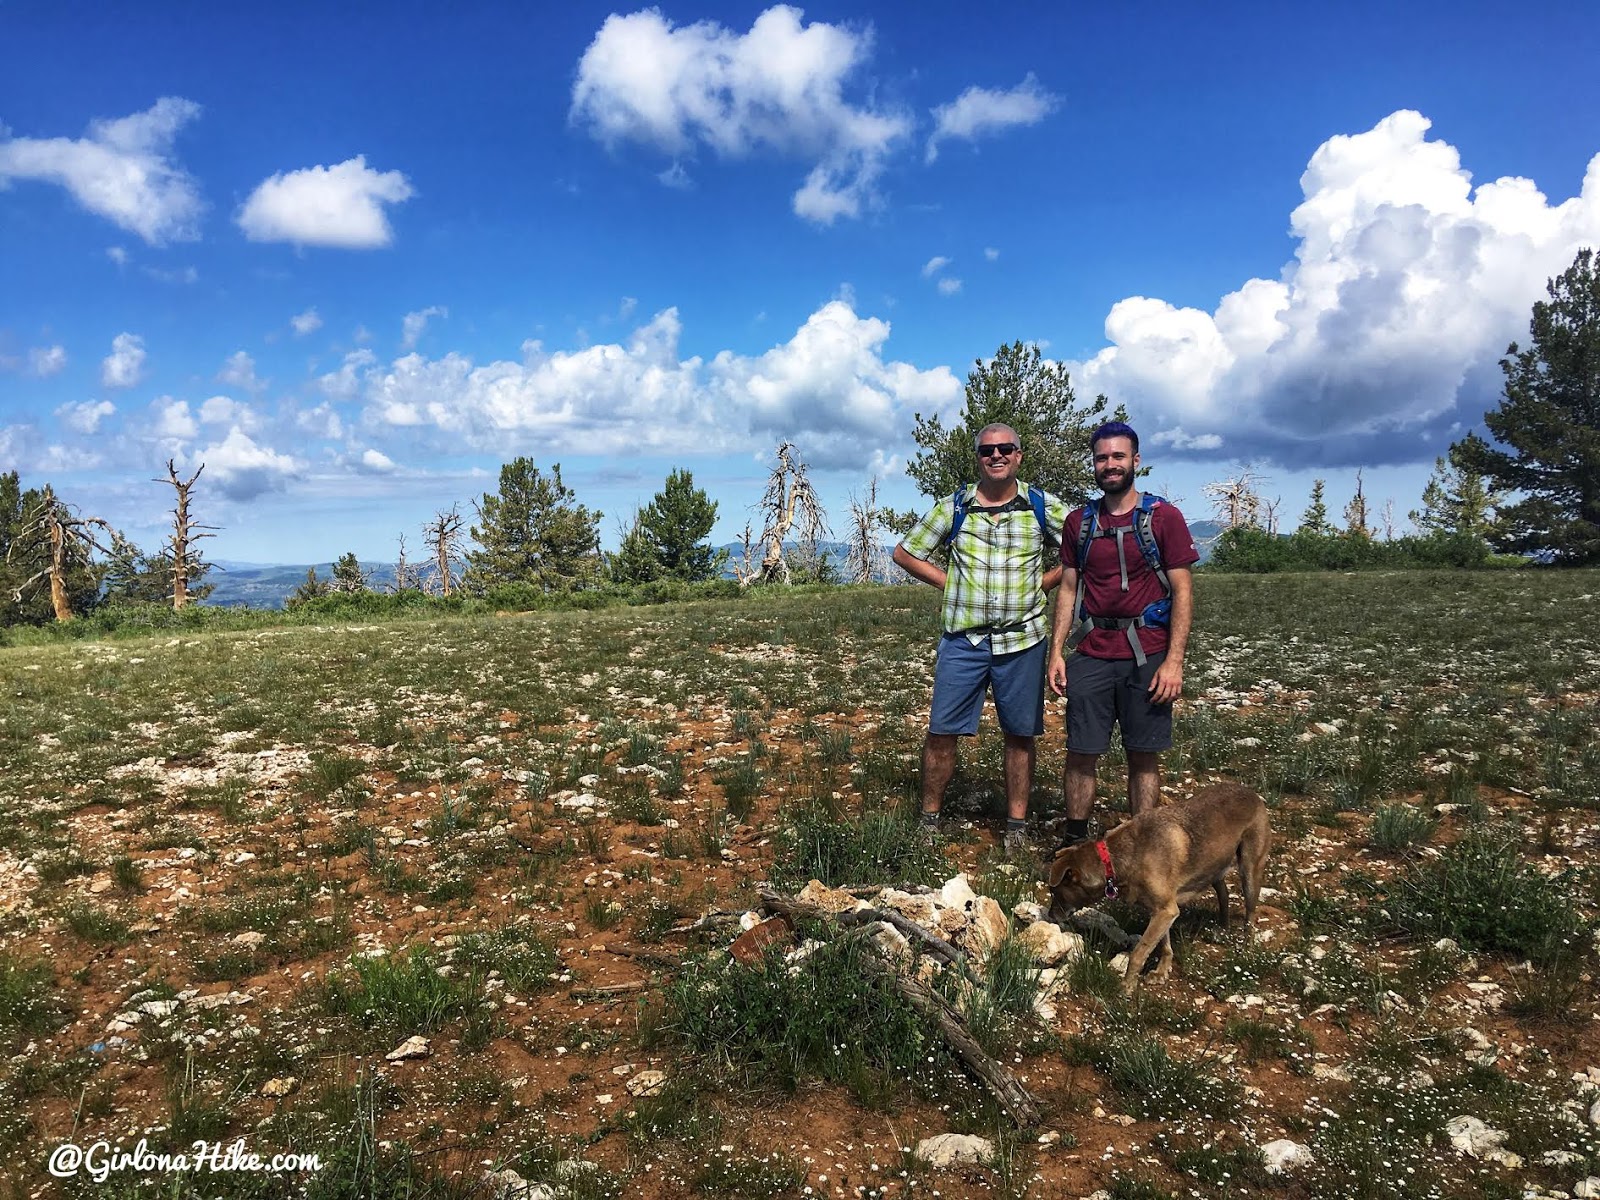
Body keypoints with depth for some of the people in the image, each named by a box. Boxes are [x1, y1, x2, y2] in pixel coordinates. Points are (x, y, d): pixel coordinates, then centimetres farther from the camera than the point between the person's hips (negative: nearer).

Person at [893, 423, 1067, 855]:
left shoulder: (1042, 506, 2)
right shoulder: (954, 507, 3)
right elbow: (905, 553, 10)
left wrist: (1041, 583, 0)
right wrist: (949, 583, 1)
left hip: (1022, 640, 0)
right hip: (963, 639, 0)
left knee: (1020, 735, 8)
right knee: (941, 733, 2)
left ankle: (1016, 826, 20)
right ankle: (929, 820, 16)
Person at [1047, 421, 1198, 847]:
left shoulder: (1164, 517, -1)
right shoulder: (1079, 522, 9)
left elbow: (1183, 592, -4)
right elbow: (1068, 590, 11)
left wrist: (1174, 660, -11)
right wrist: (1056, 651, 2)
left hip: (1147, 655, -2)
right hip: (1091, 655, 3)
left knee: (1144, 757, 5)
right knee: (1081, 754, 3)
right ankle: (1074, 843, 17)